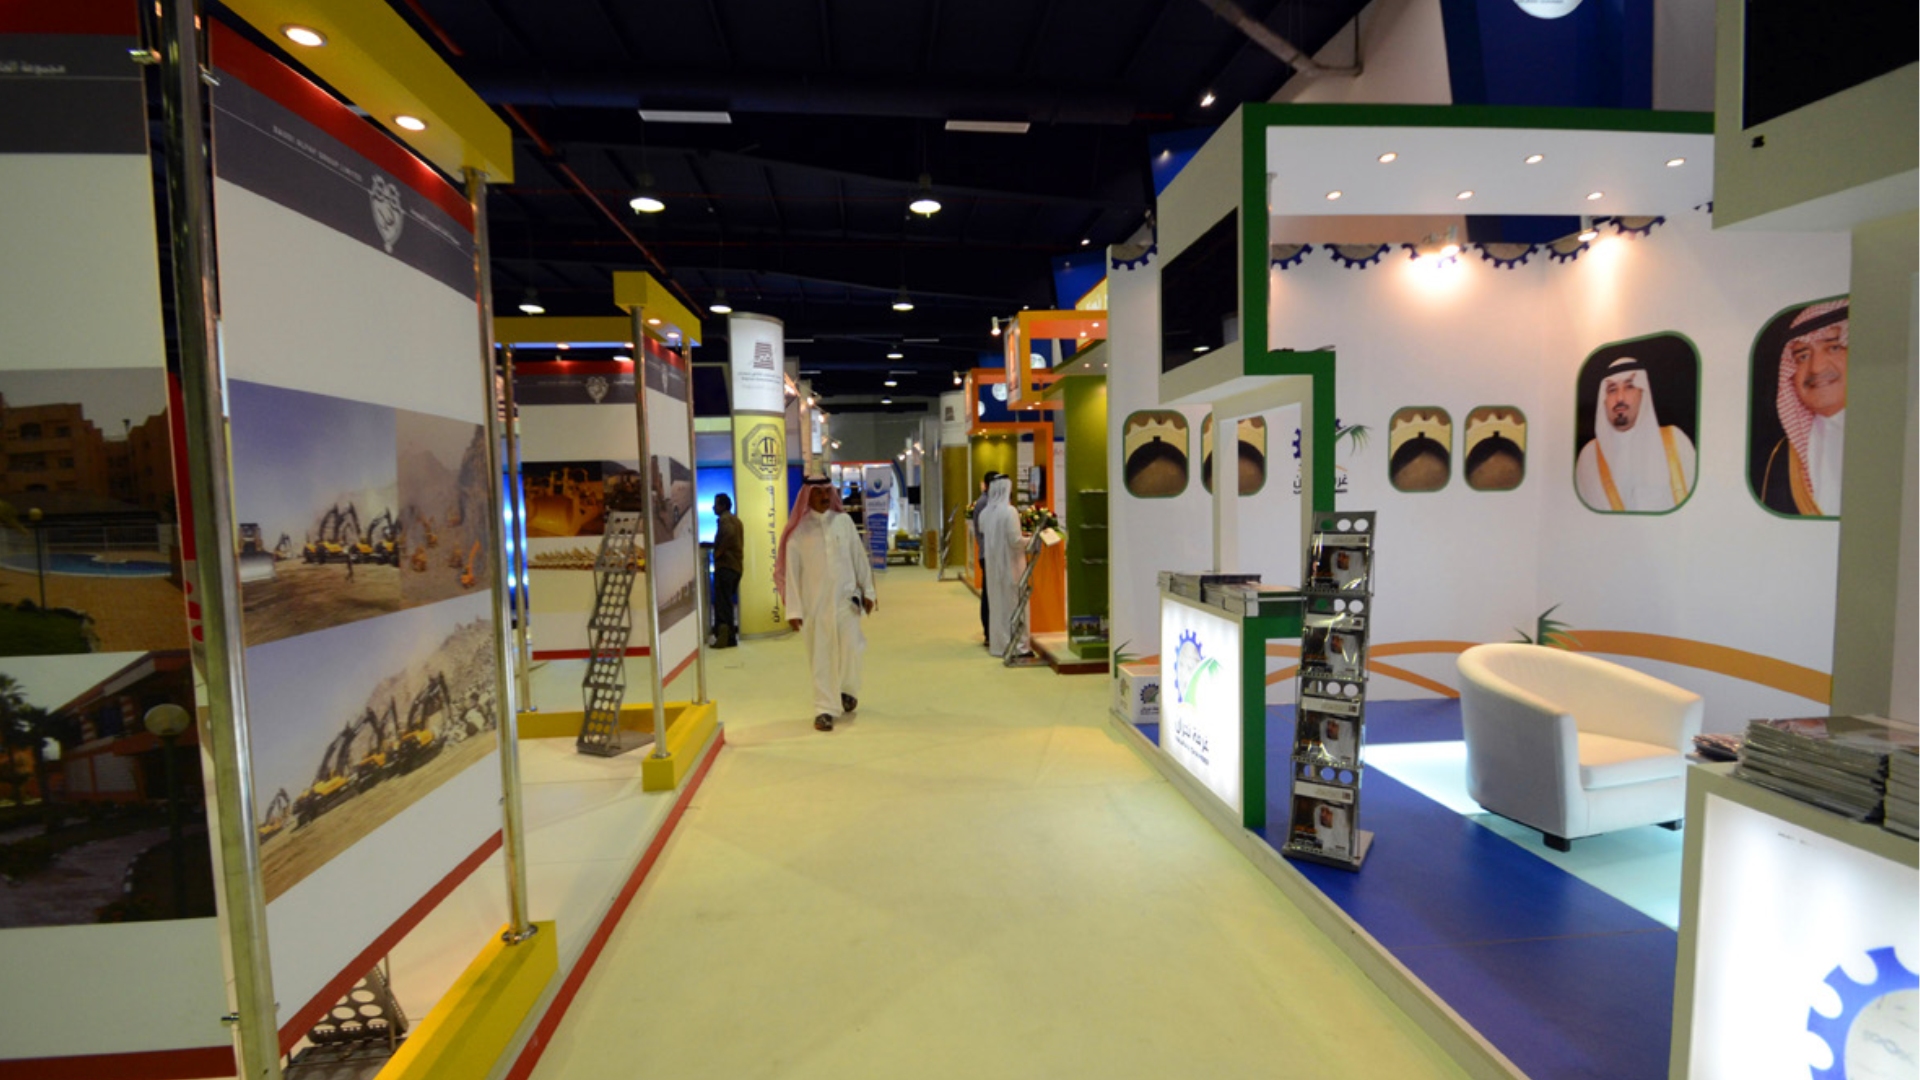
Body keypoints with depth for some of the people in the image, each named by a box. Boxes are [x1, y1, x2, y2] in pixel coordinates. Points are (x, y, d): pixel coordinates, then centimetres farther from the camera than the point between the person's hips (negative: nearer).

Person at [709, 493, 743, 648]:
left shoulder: (724, 519, -7)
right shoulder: (736, 519, 21)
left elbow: (729, 534, -27)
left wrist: (718, 552, -17)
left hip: (725, 565, -9)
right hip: (737, 565, 9)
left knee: (722, 602, -10)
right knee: (729, 601, 14)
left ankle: (724, 636, -18)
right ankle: (731, 636, 15)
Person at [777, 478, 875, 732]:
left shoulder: (844, 521, 2)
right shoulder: (798, 530, -4)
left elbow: (859, 557, 7)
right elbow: (791, 571, -3)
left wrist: (867, 590, 8)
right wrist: (793, 609, -5)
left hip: (846, 598, 1)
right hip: (814, 602, -1)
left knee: (849, 650, -1)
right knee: (820, 657, 3)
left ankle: (848, 690, 29)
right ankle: (824, 709, 14)